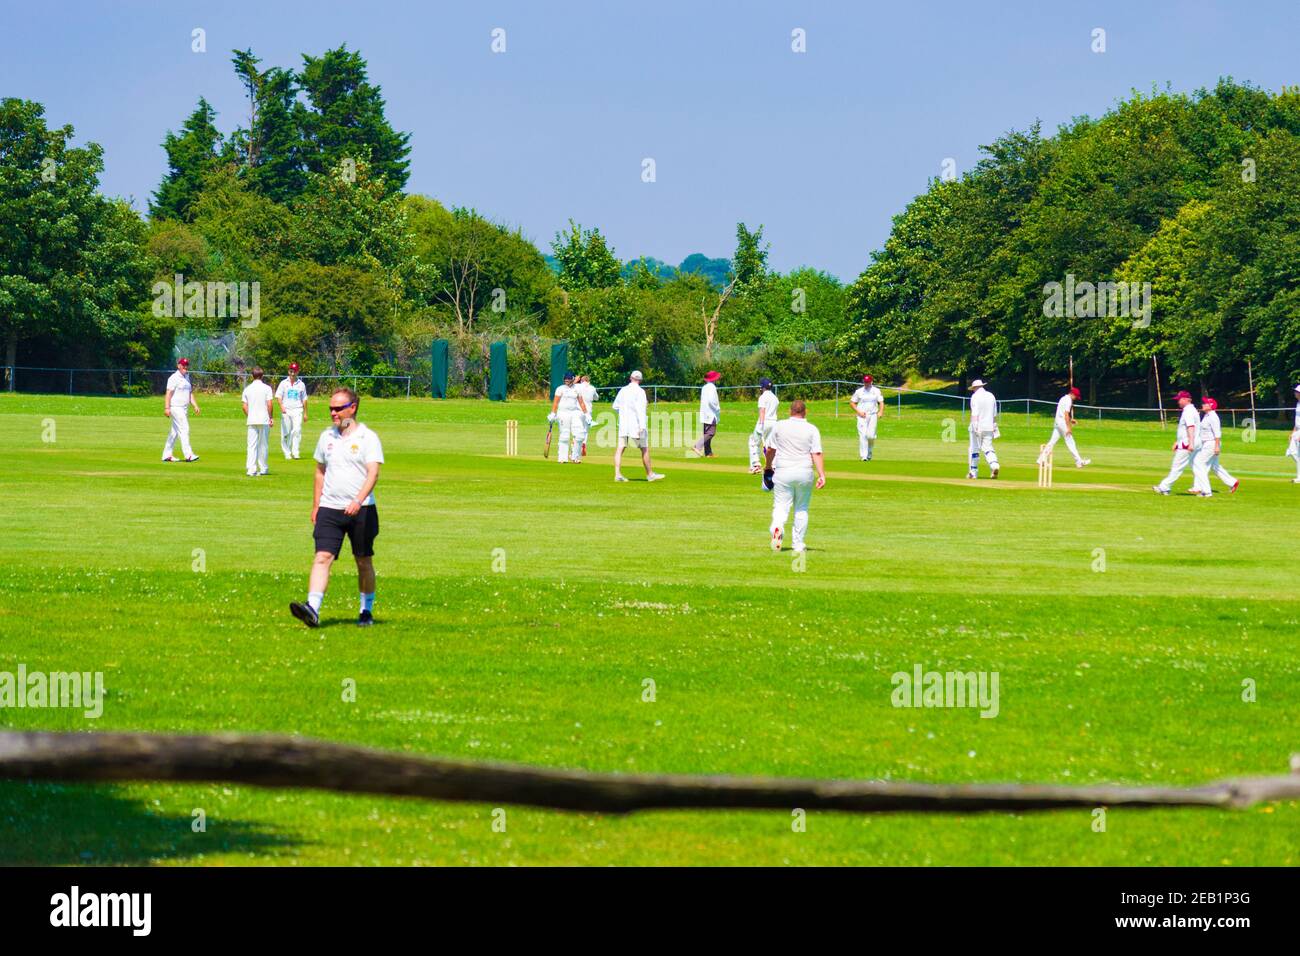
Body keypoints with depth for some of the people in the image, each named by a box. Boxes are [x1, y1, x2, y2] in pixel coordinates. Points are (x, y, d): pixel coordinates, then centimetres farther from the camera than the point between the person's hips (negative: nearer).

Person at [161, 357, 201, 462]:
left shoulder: (187, 377, 16)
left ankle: (166, 455, 16)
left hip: (184, 409, 9)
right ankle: (188, 455, -18)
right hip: (176, 408, -9)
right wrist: (167, 408, -23)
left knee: (174, 432, 11)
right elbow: (168, 393, -15)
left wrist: (195, 406, 9)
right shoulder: (174, 378, -10)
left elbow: (190, 393, 20)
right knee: (184, 429, -14)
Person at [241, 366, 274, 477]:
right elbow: (270, 404, -8)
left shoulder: (247, 389, 5)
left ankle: (251, 469, -10)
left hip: (252, 421, 2)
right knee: (263, 445, 8)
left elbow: (245, 407, 3)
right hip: (264, 420, -2)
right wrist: (270, 417, 3)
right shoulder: (266, 388, -3)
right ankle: (263, 469, 11)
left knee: (252, 445, 1)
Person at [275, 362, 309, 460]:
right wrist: (281, 406, -18)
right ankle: (287, 453, 8)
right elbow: (278, 396, 0)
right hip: (286, 410, 0)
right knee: (286, 432, 0)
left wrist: (305, 413, 10)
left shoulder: (301, 384, 11)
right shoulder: (283, 383, 7)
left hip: (297, 410, 0)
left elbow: (304, 399, 14)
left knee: (297, 430, -16)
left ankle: (295, 452, -18)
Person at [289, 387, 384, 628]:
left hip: (361, 510, -3)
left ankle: (367, 611, 24)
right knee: (322, 557, -13)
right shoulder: (327, 436, 10)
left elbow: (373, 473, -15)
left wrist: (358, 501, -29)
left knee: (364, 562, 9)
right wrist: (315, 506, 17)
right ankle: (312, 608, -25)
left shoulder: (368, 438, -5)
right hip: (329, 509, 3)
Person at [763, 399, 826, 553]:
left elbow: (770, 449, 8)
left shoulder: (779, 426, 2)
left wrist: (768, 468, 24)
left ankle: (777, 526, -33)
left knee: (781, 506, -1)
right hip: (804, 471, 0)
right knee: (802, 509, 14)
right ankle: (798, 544, 16)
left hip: (783, 471, 0)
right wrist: (822, 475, -11)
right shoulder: (812, 429, -1)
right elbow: (816, 454, -9)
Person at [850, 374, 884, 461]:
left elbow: (881, 402, 9)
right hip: (862, 416, -1)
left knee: (871, 436, -8)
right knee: (862, 435, -11)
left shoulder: (876, 391, 8)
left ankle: (869, 453, 17)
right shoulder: (859, 391, 6)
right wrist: (858, 411, -6)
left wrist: (880, 412, -9)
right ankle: (863, 456, -11)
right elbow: (852, 402, 9)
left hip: (873, 415, 1)